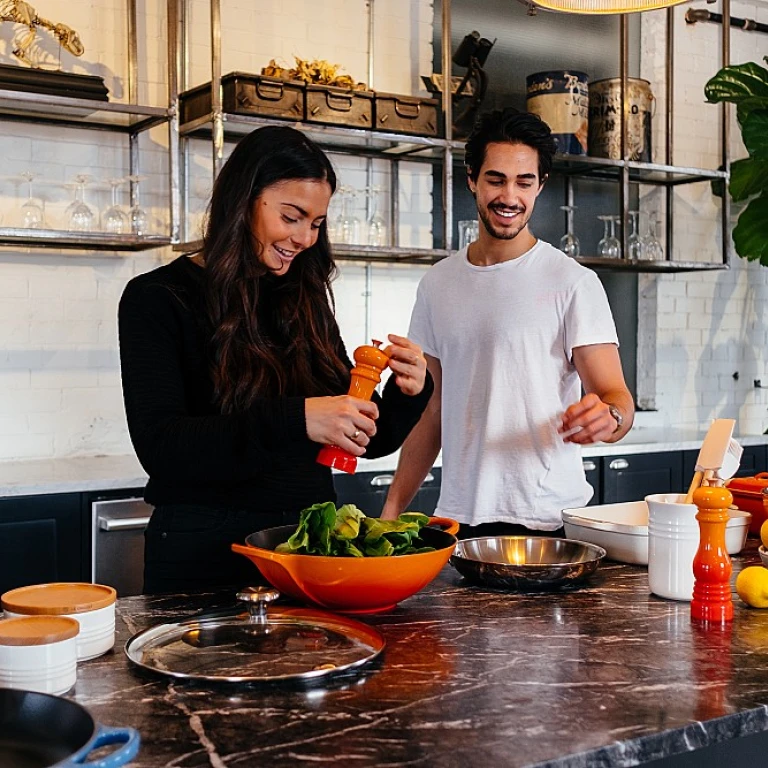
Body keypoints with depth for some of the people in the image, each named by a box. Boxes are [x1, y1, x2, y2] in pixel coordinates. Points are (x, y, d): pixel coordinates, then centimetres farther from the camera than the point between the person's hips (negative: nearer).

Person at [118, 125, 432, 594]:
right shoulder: (158, 299, -7)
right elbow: (159, 446, -20)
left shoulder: (305, 302, 8)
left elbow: (368, 439, 11)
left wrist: (409, 392, -10)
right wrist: (294, 420, -31)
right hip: (205, 554, -5)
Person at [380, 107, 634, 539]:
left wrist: (608, 417, -34)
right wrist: (391, 511, 8)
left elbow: (617, 398, -10)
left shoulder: (573, 282, -5)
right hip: (457, 518, 4)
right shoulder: (438, 284, 9)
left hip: (548, 521, -3)